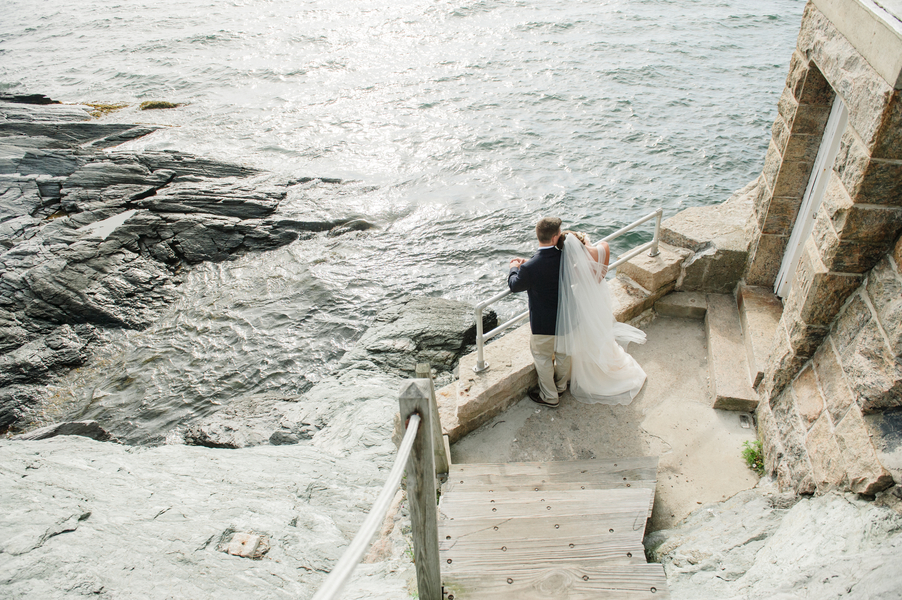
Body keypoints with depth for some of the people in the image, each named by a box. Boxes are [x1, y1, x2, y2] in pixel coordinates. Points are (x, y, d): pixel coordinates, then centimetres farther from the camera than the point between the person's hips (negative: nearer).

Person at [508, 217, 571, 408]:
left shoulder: (530, 268, -32)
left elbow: (515, 286, -10)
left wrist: (514, 268, 9)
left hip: (544, 324, -5)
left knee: (542, 357, 19)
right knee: (563, 352, 27)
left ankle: (550, 396, 37)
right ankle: (561, 385, 51)